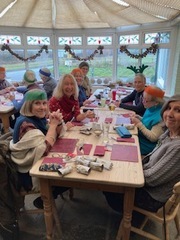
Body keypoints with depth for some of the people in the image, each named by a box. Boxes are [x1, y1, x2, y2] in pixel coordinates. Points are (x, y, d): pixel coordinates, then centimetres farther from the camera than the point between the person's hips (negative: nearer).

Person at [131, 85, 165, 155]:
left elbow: (153, 138, -26)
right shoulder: (151, 108, 1)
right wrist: (139, 118, -1)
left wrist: (139, 124, -25)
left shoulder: (160, 116, -26)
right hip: (140, 138, 8)